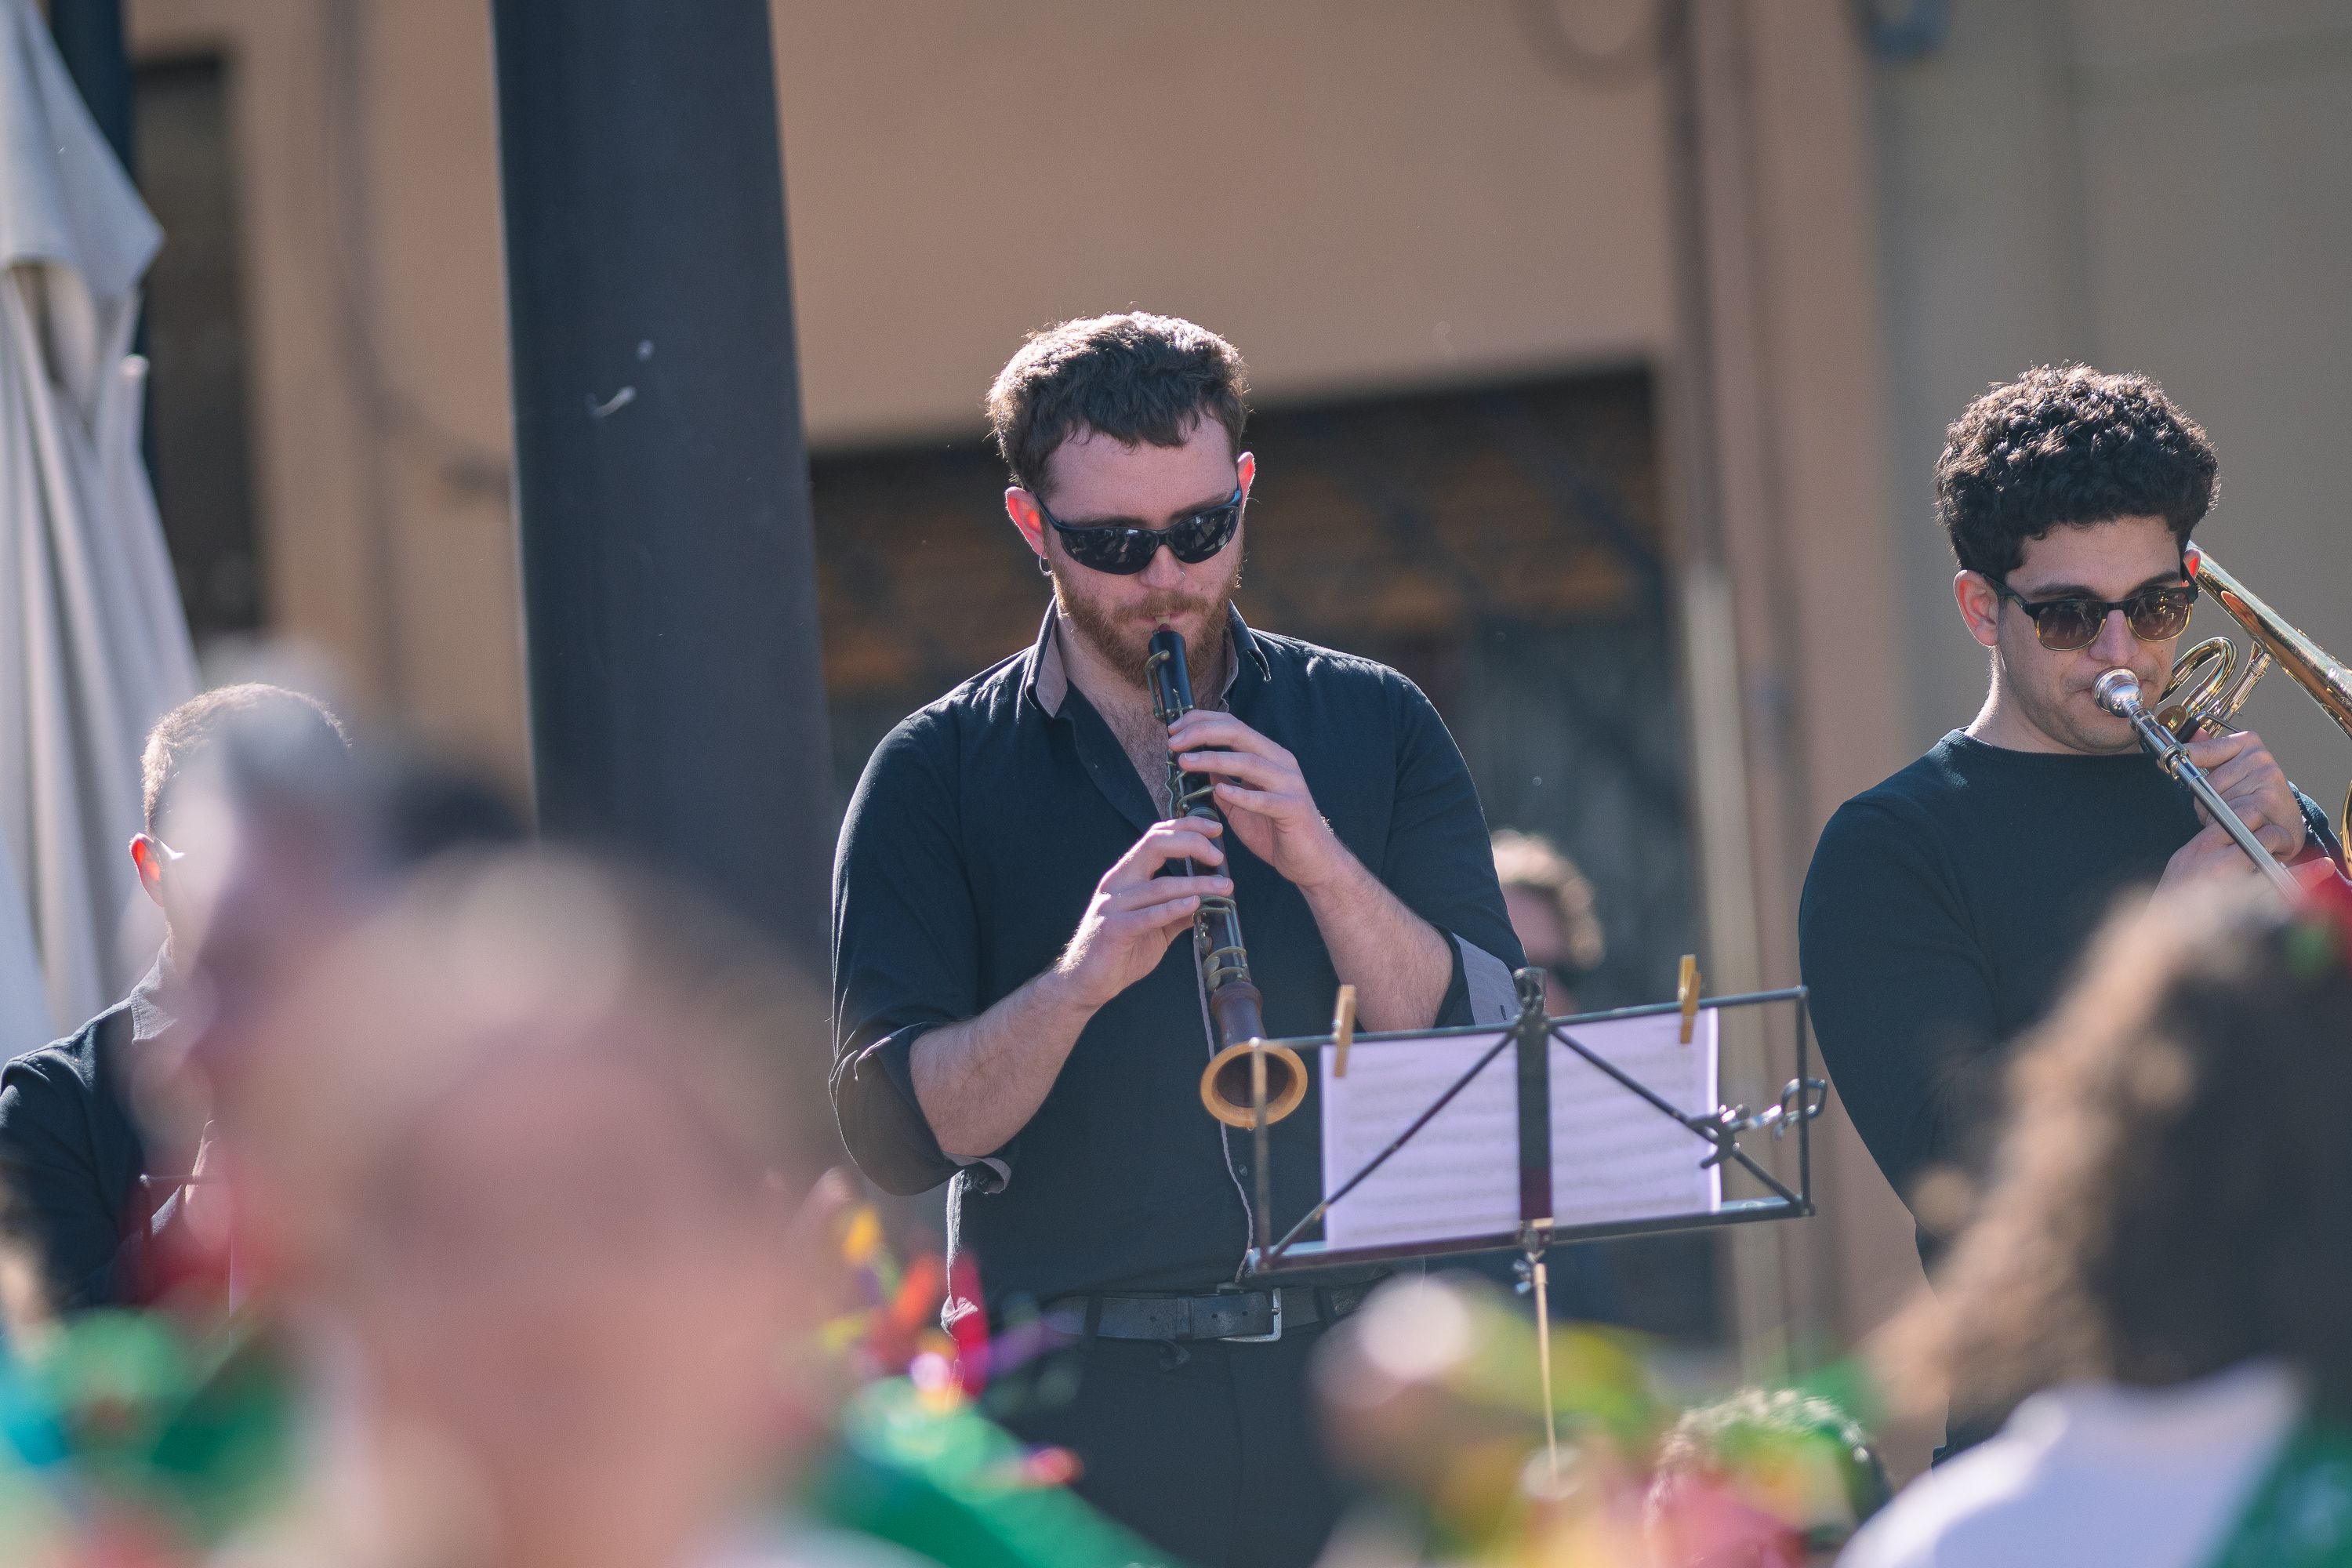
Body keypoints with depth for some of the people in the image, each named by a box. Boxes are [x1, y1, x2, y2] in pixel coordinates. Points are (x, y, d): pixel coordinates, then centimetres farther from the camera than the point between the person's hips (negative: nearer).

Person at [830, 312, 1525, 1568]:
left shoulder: (1373, 728, 12)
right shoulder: (938, 778, 6)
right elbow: (894, 1134, -4)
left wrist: (1321, 864, -12)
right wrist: (1076, 981, -20)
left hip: (1359, 1375, 2)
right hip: (1088, 1407, -2)